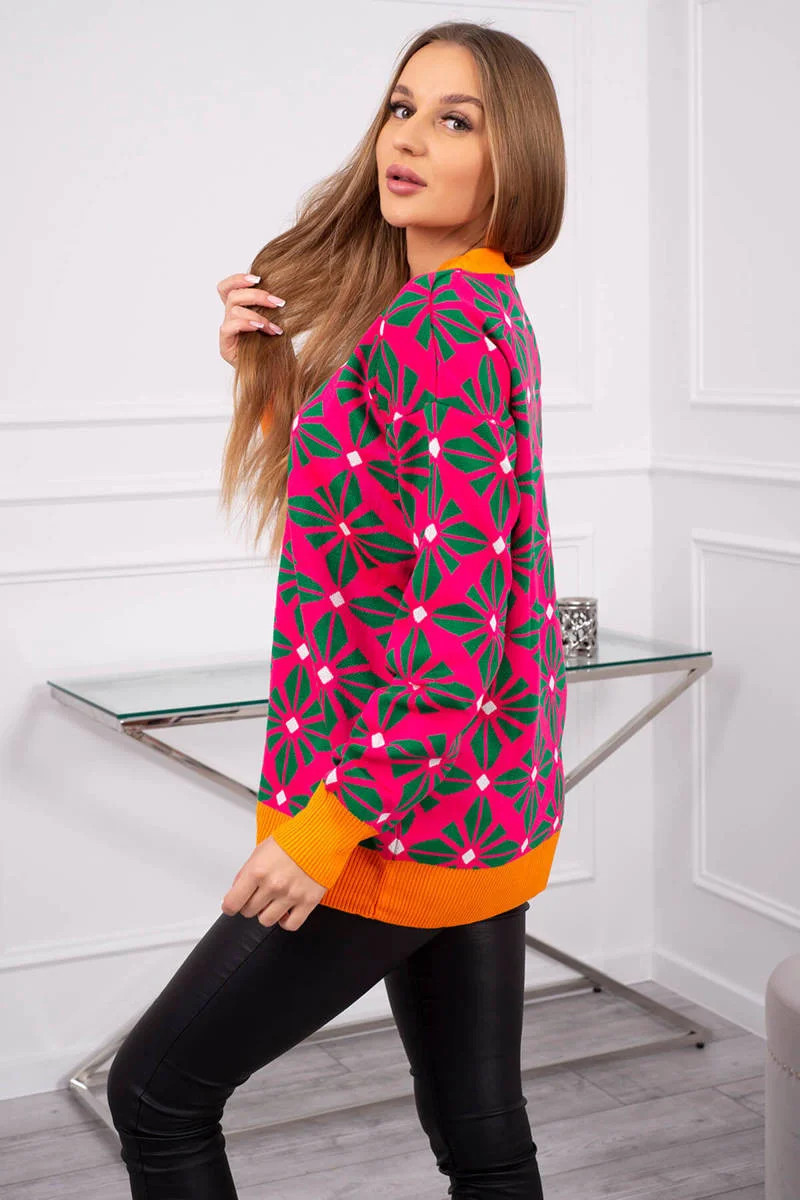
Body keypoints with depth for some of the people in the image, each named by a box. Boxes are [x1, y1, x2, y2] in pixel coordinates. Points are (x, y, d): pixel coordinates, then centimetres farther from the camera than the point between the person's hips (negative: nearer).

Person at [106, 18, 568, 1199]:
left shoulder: (432, 322, -18)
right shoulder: (495, 311, 10)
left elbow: (454, 598, -25)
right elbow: (352, 500, 18)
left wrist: (331, 823, -22)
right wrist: (266, 368, 3)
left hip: (400, 818, -9)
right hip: (490, 807, 9)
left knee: (157, 1091, 7)